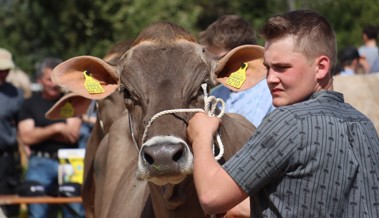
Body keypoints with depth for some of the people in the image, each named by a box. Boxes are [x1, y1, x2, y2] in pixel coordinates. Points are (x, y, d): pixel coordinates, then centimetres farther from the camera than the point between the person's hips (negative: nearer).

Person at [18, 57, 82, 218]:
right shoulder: (31, 104, 10)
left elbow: (73, 135, -2)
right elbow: (26, 137, -1)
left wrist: (41, 133, -3)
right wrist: (55, 129, -7)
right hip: (40, 163, 0)